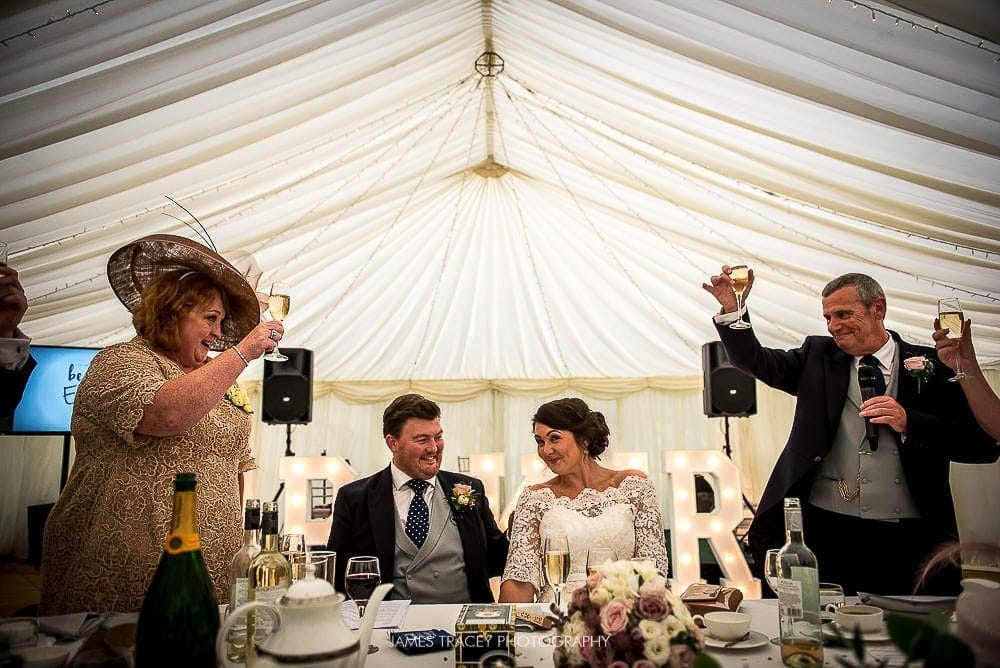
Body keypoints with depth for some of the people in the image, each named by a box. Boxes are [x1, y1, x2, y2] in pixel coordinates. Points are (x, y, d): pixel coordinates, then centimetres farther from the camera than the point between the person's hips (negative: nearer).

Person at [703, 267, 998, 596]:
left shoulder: (932, 366, 2)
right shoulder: (818, 356, 8)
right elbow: (754, 361, -2)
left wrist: (909, 423, -16)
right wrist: (731, 309, -17)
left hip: (908, 540, 0)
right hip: (825, 532, 1)